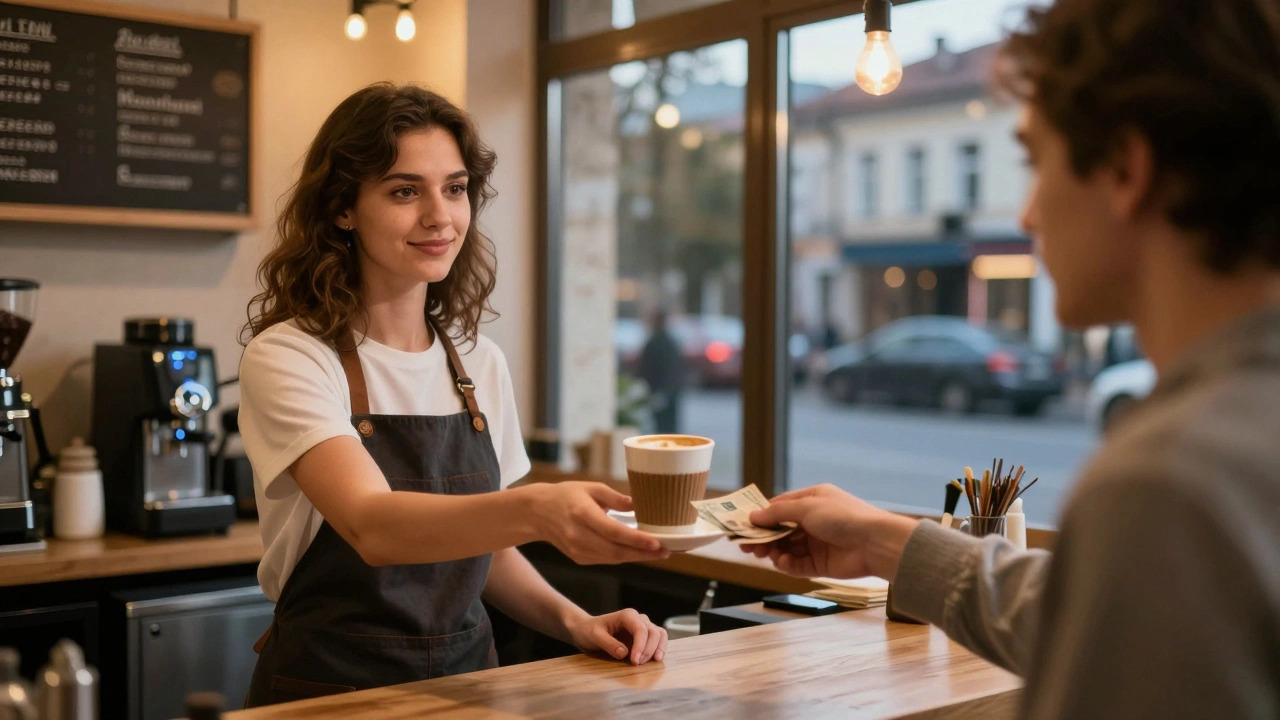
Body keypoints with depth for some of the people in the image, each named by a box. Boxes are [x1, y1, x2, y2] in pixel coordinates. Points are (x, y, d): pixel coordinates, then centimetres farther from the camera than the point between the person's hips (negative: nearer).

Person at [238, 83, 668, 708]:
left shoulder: (480, 363, 5)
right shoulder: (287, 358, -11)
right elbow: (373, 526, -27)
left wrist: (572, 621, -2)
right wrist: (534, 511, -43)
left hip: (466, 678, 3)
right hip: (330, 688, -3)